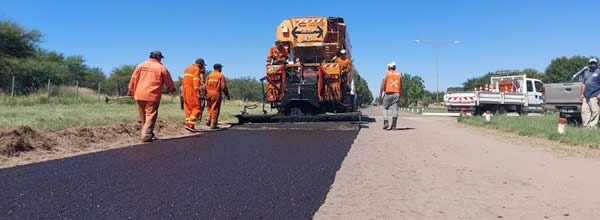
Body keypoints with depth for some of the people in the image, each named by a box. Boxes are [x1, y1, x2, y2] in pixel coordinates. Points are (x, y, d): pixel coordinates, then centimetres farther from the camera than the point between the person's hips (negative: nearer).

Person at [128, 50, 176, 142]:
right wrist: (172, 89, 29)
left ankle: (146, 132, 29)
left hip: (139, 95, 5)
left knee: (143, 117, 17)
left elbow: (133, 78, 9)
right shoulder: (162, 68, -1)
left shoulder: (141, 65, 8)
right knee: (150, 116, -2)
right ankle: (146, 136, -9)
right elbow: (169, 81, 10)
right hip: (152, 96, -4)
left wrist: (131, 91, 19)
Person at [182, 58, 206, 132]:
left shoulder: (187, 68, 22)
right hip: (192, 90, -9)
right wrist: (198, 92, -20)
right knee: (197, 107, -8)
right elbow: (196, 81, -16)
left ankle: (189, 124, 11)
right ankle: (189, 124, -18)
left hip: (185, 90, 9)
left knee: (188, 108, 11)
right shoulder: (196, 69, -6)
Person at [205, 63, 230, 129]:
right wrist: (227, 95, 0)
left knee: (210, 108, 20)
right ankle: (213, 125, 0)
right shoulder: (221, 75, -4)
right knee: (215, 109, 0)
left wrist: (205, 94, 16)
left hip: (209, 94, 5)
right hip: (216, 94, -4)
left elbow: (205, 86, 7)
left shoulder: (209, 75, 10)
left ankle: (208, 120, 8)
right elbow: (223, 87, -9)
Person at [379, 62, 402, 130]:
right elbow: (401, 86, 11)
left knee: (385, 108, 7)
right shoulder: (399, 75, 13)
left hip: (388, 93, -3)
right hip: (397, 94, 3)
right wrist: (400, 94, 16)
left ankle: (386, 122, -10)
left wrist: (380, 93, -2)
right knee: (395, 109, -1)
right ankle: (393, 125, -6)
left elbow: (383, 83, -4)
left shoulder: (387, 73, 2)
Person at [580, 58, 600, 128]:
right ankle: (586, 126, 8)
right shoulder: (586, 73, 21)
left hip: (594, 96, -6)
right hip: (586, 96, 6)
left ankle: (592, 126, -5)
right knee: (585, 111, 4)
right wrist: (582, 94, 16)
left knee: (594, 111, -7)